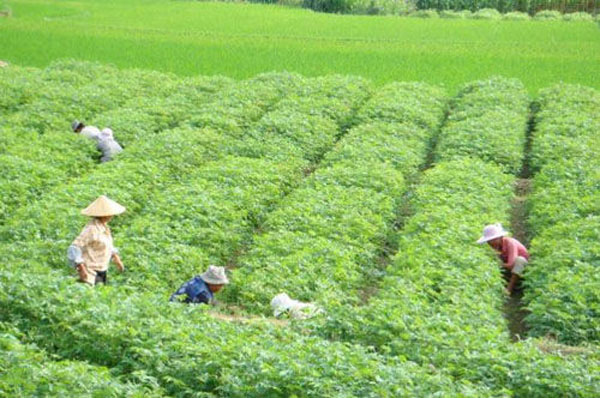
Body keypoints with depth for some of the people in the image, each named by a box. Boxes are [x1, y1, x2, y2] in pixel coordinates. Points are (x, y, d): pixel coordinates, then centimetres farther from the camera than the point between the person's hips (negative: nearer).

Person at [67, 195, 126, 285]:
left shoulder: (103, 225, 5)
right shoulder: (91, 229, -22)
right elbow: (74, 248, -24)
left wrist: (116, 259, 17)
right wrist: (81, 268, -29)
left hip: (101, 272, 9)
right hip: (90, 273, -9)